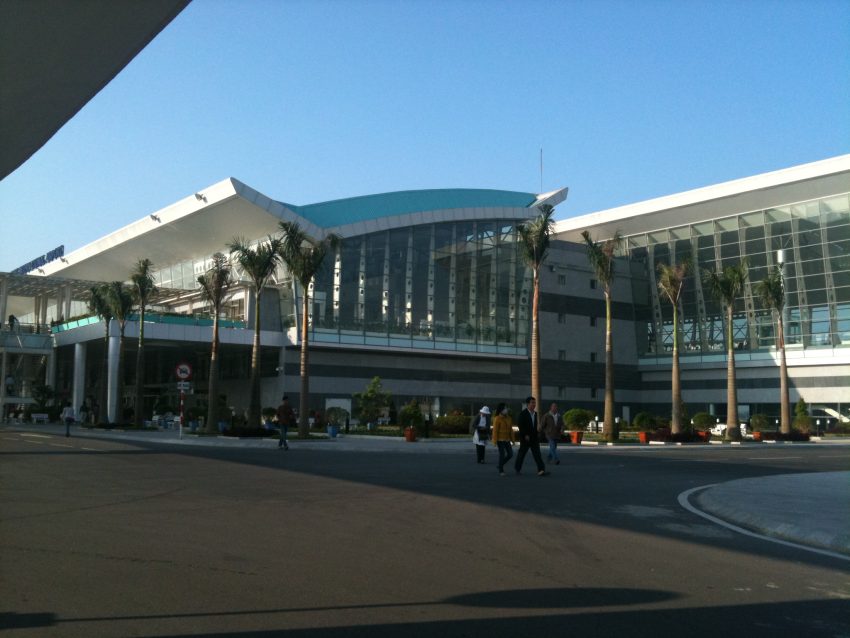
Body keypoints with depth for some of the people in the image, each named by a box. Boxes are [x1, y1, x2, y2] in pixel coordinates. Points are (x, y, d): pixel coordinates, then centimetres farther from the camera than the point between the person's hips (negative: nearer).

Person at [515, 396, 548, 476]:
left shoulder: (535, 413, 10)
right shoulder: (523, 413, -10)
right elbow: (520, 425, -15)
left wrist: (536, 434, 13)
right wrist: (525, 435, -20)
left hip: (534, 438, 5)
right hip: (525, 438, -5)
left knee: (537, 454, -6)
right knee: (521, 453, 8)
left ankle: (541, 470, -15)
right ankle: (517, 468, 27)